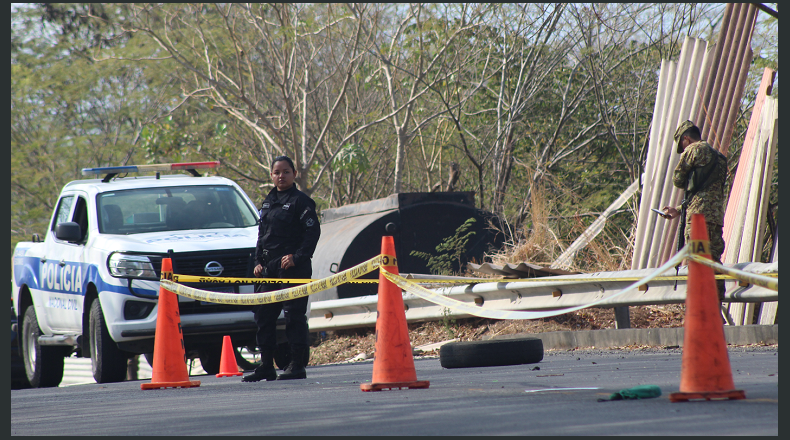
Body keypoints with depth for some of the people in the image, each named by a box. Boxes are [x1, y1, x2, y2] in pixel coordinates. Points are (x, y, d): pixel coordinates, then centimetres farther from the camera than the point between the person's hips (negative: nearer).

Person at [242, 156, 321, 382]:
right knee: (263, 314, 7)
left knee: (294, 315, -7)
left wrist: (297, 256, -18)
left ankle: (297, 365, -3)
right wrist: (258, 261, 12)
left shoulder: (301, 201, -5)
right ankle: (266, 366, 13)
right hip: (269, 268, 8)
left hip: (293, 266, -8)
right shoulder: (268, 202, 17)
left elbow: (313, 232, -11)